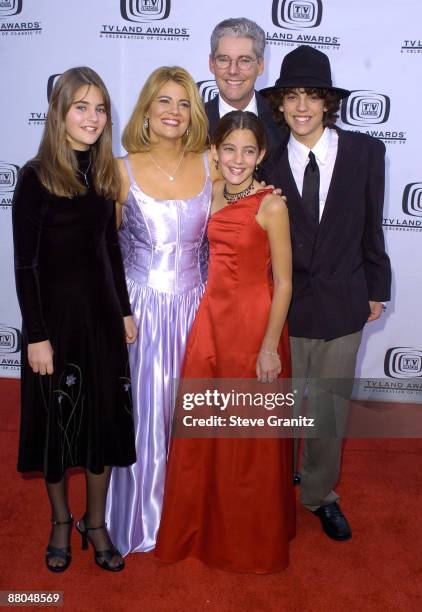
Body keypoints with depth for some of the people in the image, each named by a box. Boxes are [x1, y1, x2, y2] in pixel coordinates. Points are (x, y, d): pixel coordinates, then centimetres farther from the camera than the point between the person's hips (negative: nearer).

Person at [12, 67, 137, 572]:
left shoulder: (104, 172, 5)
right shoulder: (36, 177, -10)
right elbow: (25, 264, -11)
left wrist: (125, 310, 10)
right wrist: (36, 336, -14)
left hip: (102, 312, 5)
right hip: (56, 314, -4)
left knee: (103, 418, 10)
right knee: (58, 421, 11)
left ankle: (95, 524, 29)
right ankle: (60, 522, 33)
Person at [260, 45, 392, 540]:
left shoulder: (365, 152, -2)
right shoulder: (269, 163, -4)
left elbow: (370, 226, 3)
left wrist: (376, 289, 7)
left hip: (342, 303, 1)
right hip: (285, 304, 0)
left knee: (331, 409, 13)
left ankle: (320, 495, 36)